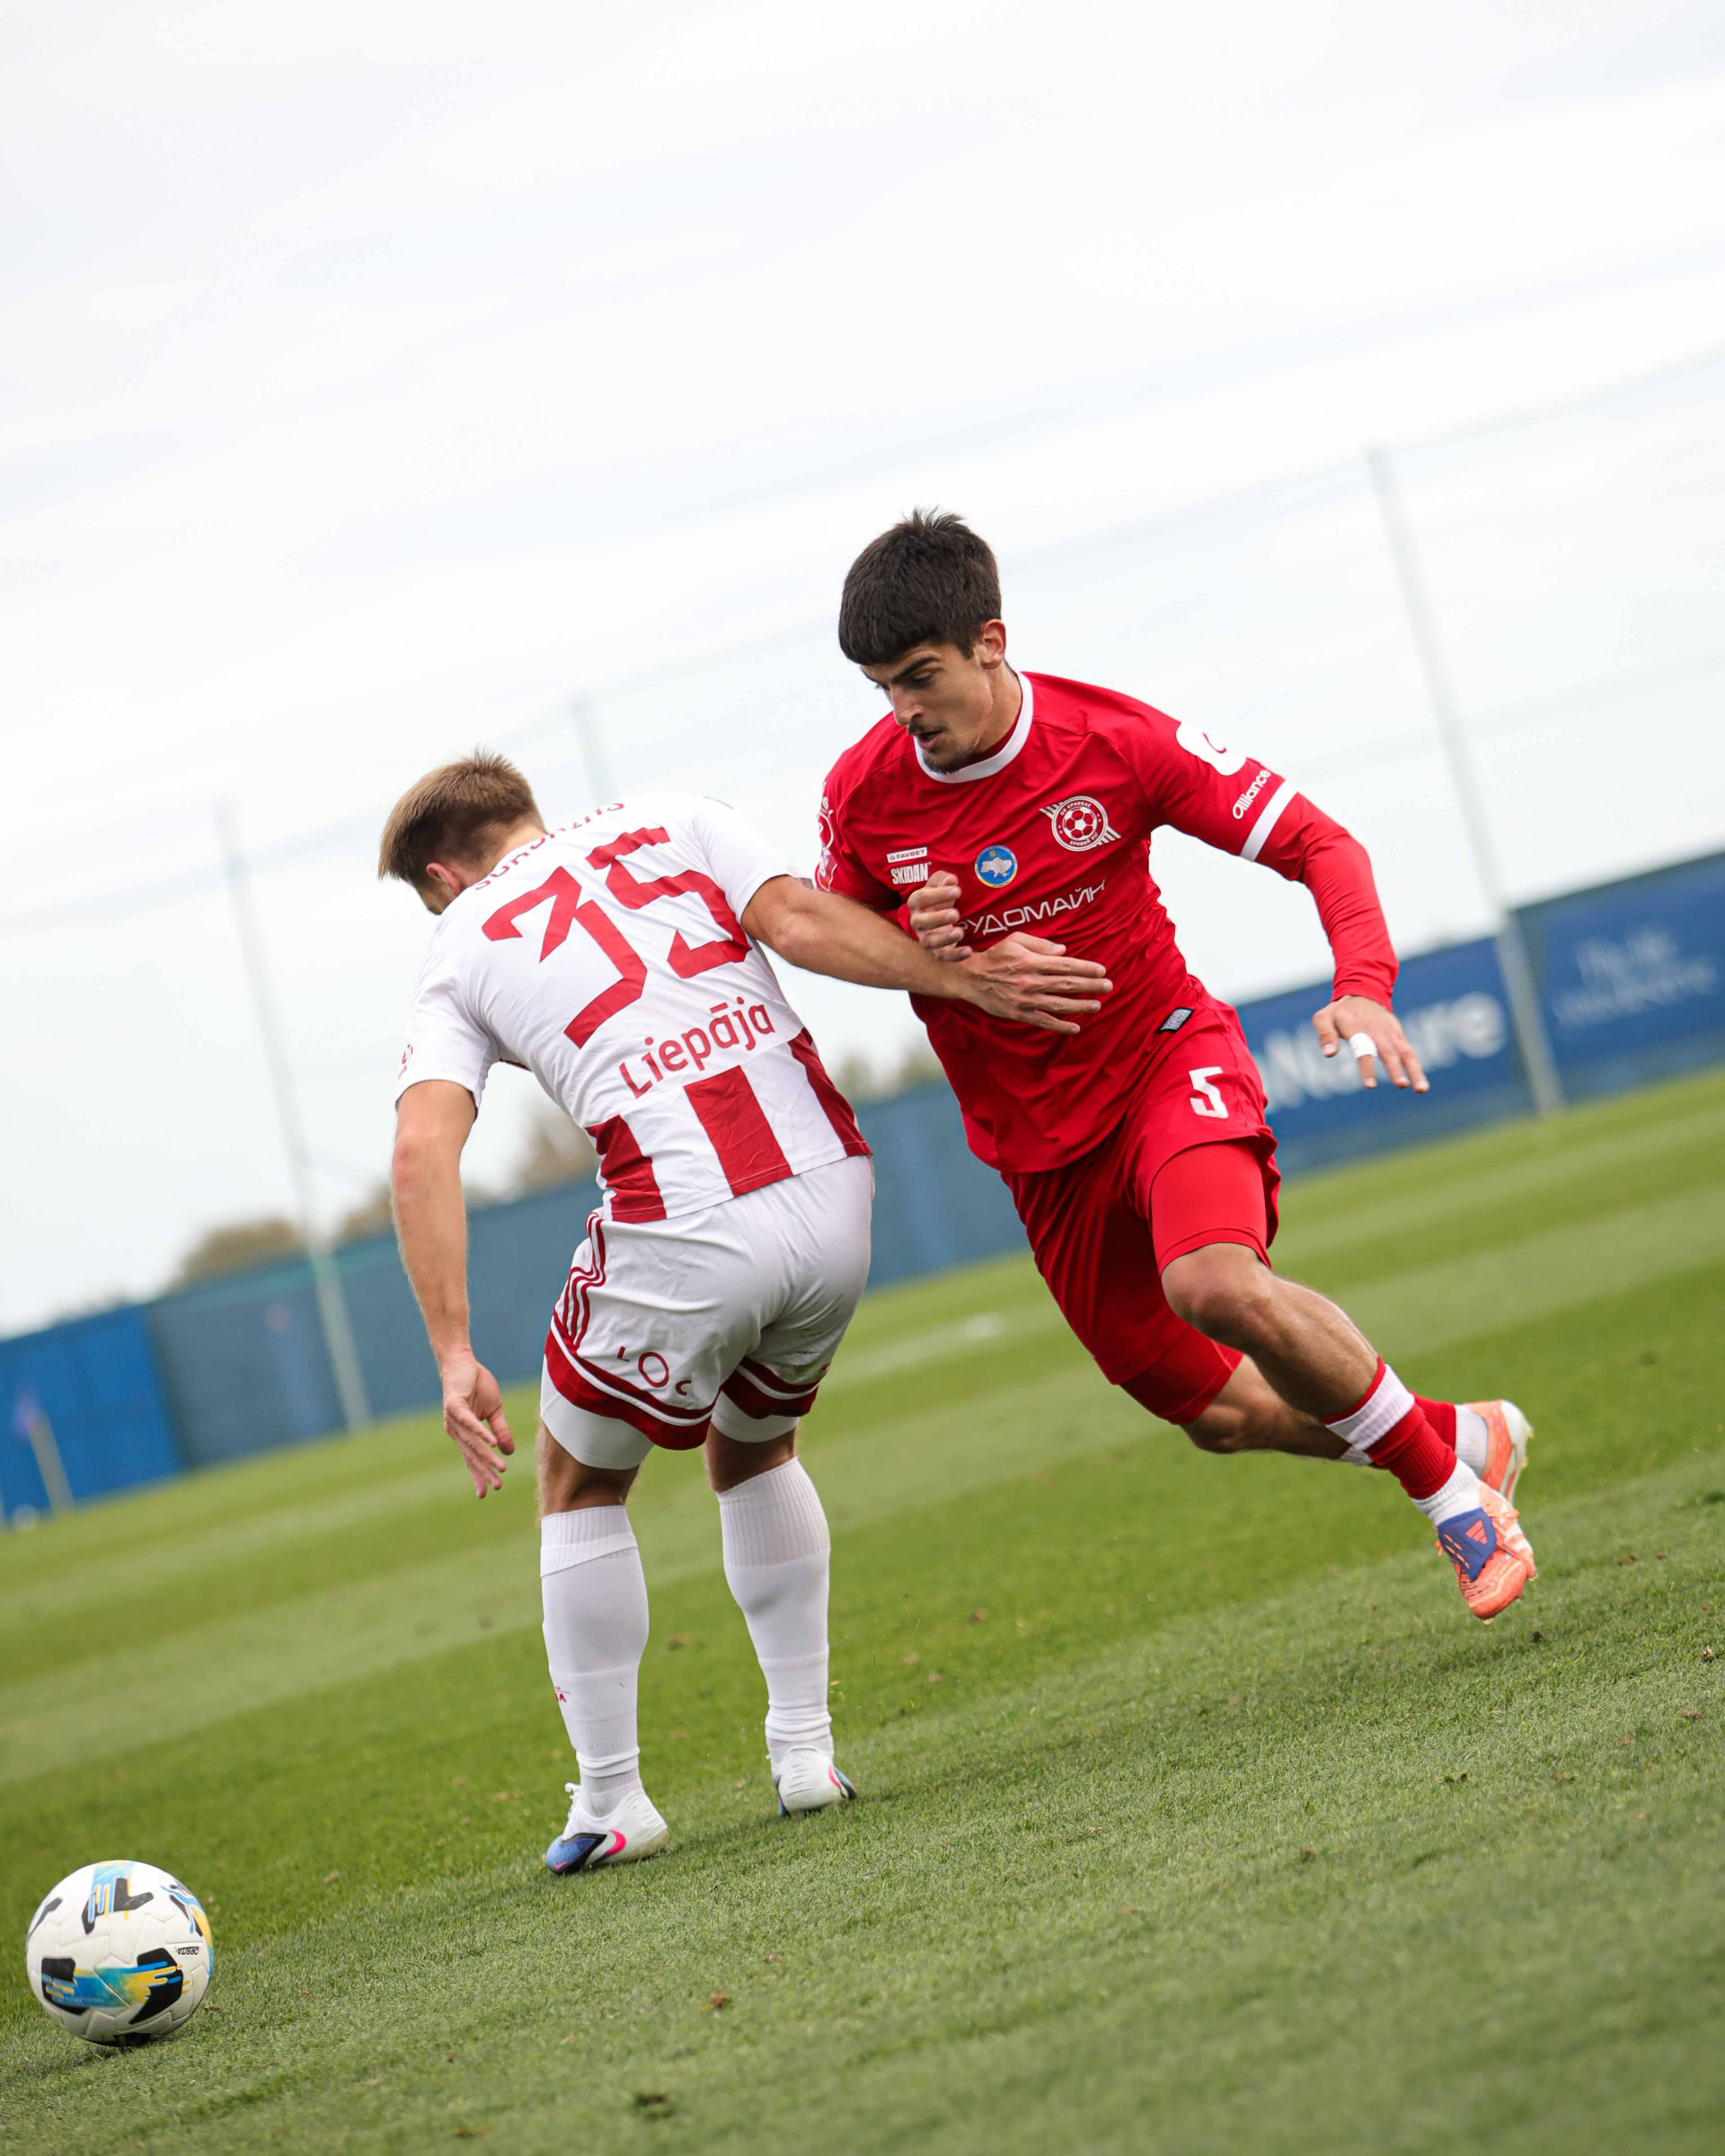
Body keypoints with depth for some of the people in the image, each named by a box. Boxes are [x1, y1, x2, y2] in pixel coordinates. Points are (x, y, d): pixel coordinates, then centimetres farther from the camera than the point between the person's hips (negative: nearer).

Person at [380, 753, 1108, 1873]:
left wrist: (455, 1357, -6)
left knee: (580, 1485, 21)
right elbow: (798, 919, -1)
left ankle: (611, 1802, 18)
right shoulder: (669, 820, 18)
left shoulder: (461, 954, 12)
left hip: (682, 1235, -3)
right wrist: (967, 980, 2)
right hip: (833, 1192, 4)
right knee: (754, 1450, 30)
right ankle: (807, 1750, 25)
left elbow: (424, 1149, -3)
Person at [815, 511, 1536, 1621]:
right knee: (1225, 1413, 6)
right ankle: (1465, 1434, 33)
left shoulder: (1113, 741, -17)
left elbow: (1319, 844, -12)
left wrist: (1364, 988, -30)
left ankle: (1450, 1487, -13)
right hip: (1037, 1143, 4)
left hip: (1168, 1058, -4)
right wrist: (918, 948, -15)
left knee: (1215, 1283, -34)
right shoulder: (862, 794, -9)